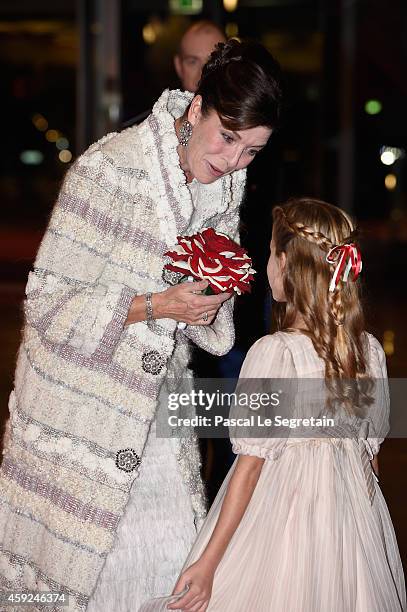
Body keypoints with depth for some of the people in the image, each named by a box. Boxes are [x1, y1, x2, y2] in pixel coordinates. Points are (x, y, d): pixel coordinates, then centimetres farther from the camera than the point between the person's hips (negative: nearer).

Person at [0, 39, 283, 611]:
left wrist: (208, 301, -13)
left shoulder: (227, 180, 0)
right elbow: (49, 303, -19)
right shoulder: (107, 169, -22)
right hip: (82, 400, -5)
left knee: (174, 557, 3)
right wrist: (156, 306, -28)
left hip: (158, 400, 6)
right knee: (78, 557, 3)